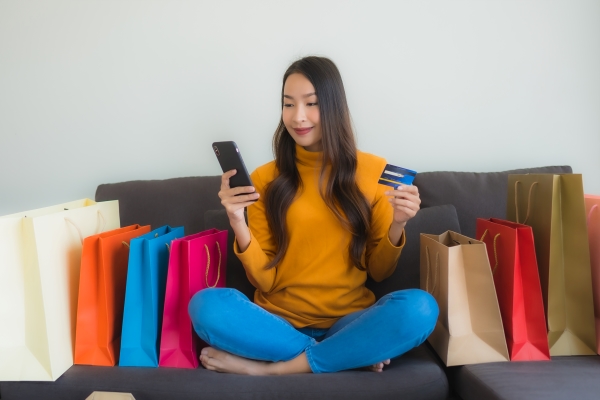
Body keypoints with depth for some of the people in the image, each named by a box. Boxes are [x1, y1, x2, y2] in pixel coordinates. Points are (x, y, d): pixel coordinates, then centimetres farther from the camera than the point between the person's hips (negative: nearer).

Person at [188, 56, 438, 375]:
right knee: (205, 305, -27)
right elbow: (265, 281, -2)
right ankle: (352, 354, -15)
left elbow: (379, 273, 6)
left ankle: (269, 368, -17)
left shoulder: (373, 171, 0)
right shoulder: (265, 179, 0)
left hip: (349, 321, 0)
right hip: (279, 321, 0)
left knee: (419, 308, -29)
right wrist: (239, 225, -17)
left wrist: (397, 227, -13)